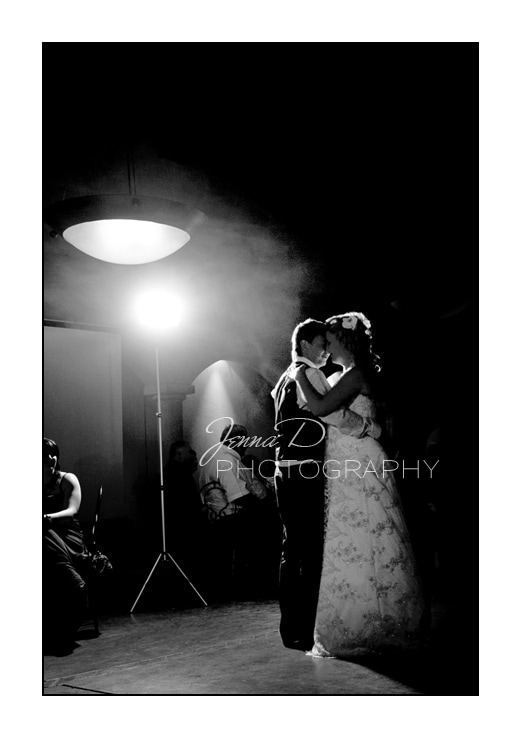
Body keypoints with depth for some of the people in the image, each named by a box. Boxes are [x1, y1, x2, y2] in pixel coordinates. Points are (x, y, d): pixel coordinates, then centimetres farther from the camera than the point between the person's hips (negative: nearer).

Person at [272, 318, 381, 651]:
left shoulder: (287, 378, 20)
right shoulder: (308, 375, -9)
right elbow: (337, 415, -18)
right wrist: (375, 428, -8)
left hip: (288, 474, 10)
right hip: (305, 475, -10)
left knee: (293, 551, 12)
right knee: (311, 552, -5)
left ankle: (292, 629, 18)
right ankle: (305, 632, -1)